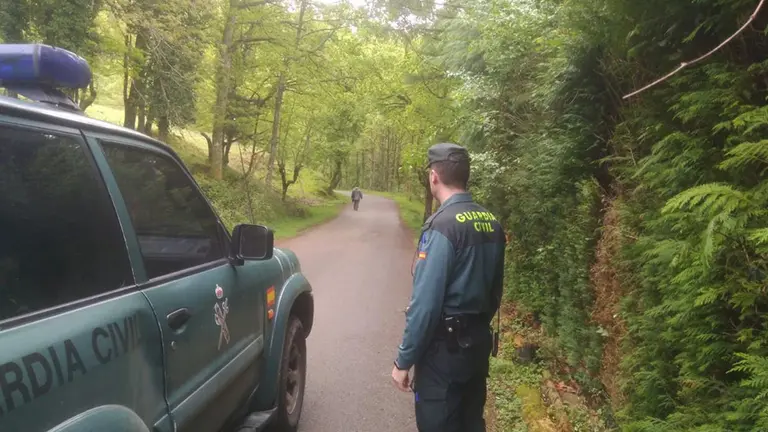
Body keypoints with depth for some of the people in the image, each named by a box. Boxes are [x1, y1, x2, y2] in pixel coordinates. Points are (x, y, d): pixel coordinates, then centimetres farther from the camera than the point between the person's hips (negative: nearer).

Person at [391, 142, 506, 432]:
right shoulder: (492, 223, 2)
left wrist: (404, 360, -14)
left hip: (445, 349, -8)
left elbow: (426, 302, -23)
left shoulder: (442, 225, -21)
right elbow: (495, 290, 9)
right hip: (479, 342, 8)